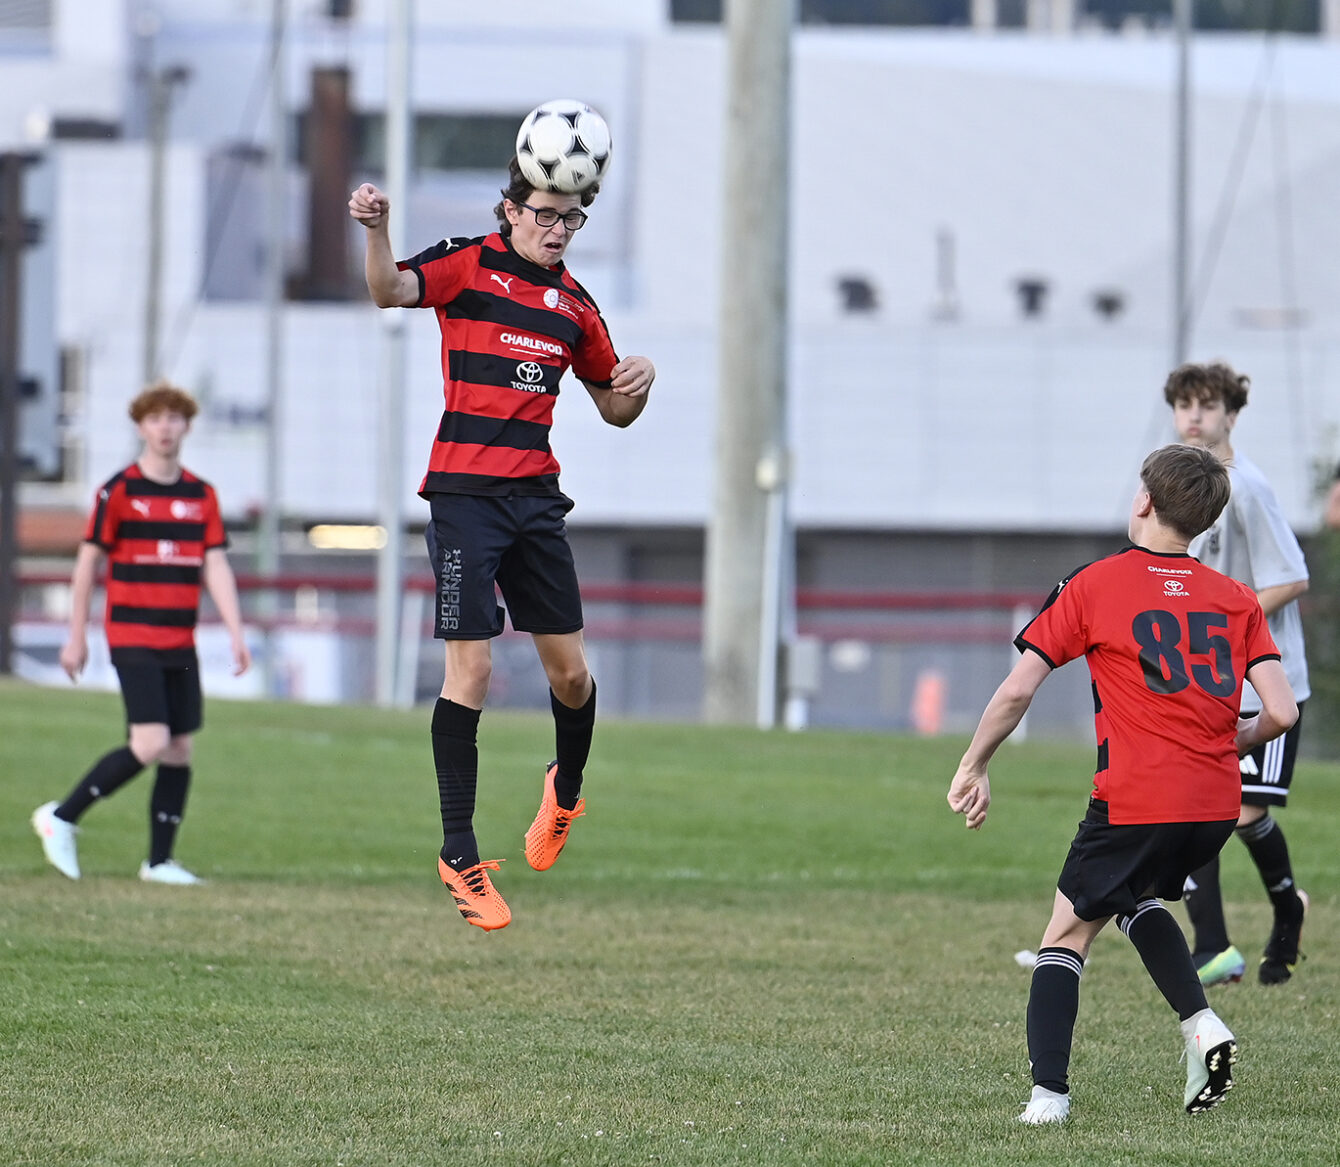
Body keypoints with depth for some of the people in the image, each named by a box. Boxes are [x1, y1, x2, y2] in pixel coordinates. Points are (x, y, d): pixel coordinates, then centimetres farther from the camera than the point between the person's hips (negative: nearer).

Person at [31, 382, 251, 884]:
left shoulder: (202, 496, 8)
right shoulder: (118, 491, -5)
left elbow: (216, 567, 6)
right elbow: (88, 562, -1)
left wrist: (236, 635, -4)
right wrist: (77, 636, -1)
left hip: (181, 643, 5)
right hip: (133, 638, -5)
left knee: (179, 749, 3)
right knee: (150, 743, -17)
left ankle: (159, 861, 11)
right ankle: (61, 818, -4)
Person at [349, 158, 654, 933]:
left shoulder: (574, 302, 14)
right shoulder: (469, 264, -2)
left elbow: (614, 408, 23)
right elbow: (391, 291, -21)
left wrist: (639, 380, 0)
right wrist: (377, 231, -40)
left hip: (536, 495, 5)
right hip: (465, 492, -5)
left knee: (571, 671, 6)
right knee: (471, 669, -10)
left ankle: (566, 791, 36)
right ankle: (460, 854, -3)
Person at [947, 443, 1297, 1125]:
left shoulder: (1094, 586, 0)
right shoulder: (1236, 600, 9)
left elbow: (1017, 691, -2)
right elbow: (1281, 713, 0)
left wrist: (973, 768, 10)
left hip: (1134, 802, -4)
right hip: (1216, 805, 4)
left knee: (1067, 935, 8)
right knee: (1138, 900, 30)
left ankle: (1048, 1092, -8)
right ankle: (1201, 1024, 8)